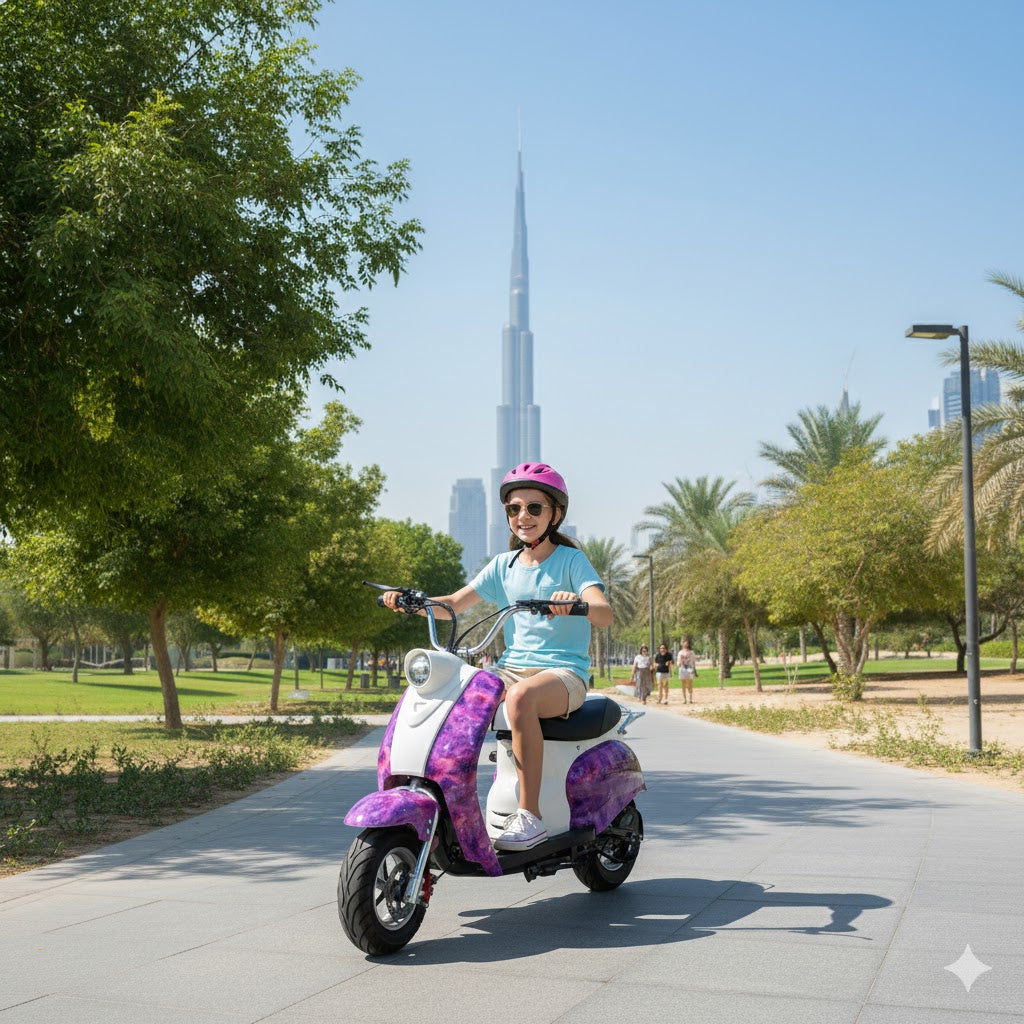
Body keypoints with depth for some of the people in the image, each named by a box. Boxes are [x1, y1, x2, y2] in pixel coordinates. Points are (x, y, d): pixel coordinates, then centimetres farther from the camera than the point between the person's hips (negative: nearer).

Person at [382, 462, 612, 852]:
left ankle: (529, 816, -33)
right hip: (512, 668, 5)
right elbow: (453, 605, 12)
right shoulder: (504, 565, 14)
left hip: (564, 673, -5)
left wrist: (577, 602, -40)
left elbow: (605, 614, -17)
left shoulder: (571, 560, -1)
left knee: (520, 697, -39)